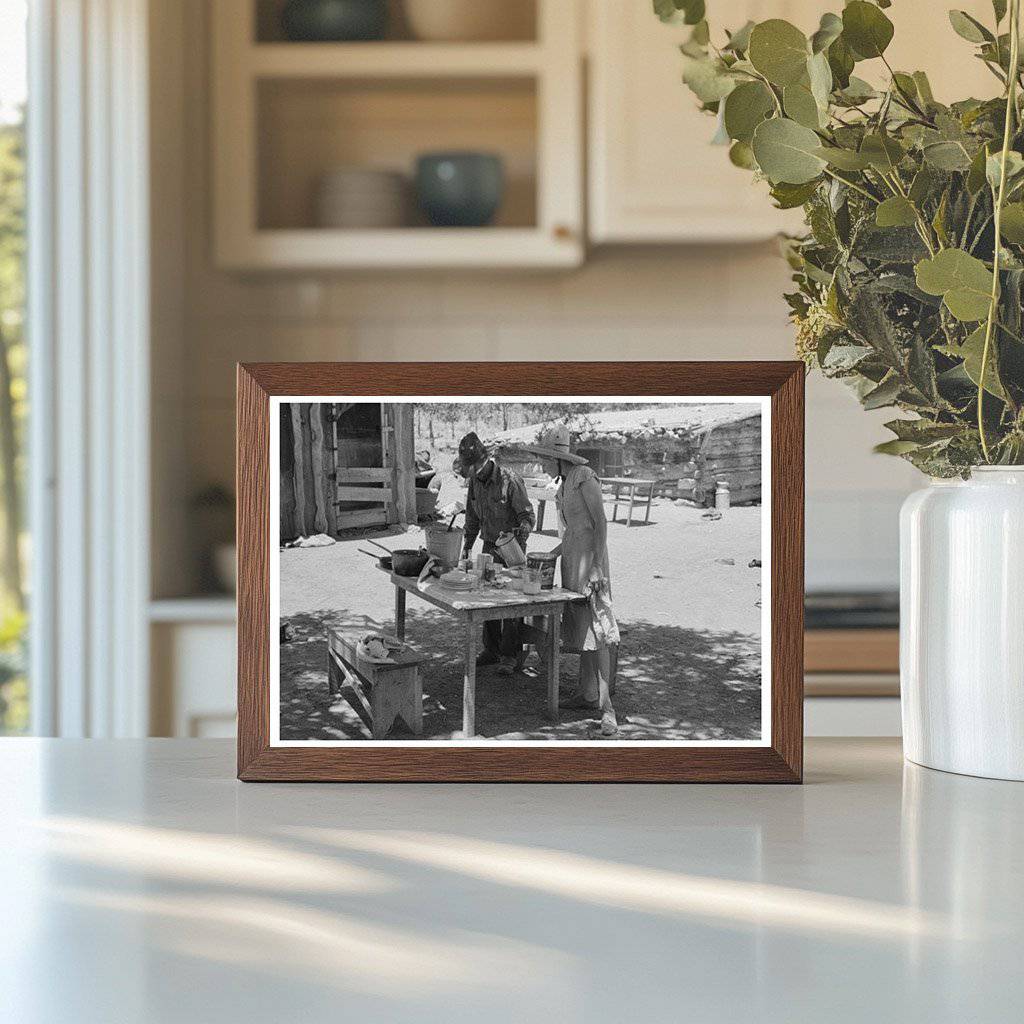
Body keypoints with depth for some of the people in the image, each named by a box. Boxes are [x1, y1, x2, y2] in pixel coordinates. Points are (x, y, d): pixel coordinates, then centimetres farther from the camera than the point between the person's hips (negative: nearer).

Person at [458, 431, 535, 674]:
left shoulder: (510, 480, -19)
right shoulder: (475, 481, 3)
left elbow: (527, 515, -17)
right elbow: (473, 517, 17)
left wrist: (523, 529, -36)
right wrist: (467, 545, 17)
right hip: (489, 546, 7)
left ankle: (512, 656, -4)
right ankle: (492, 650, 18)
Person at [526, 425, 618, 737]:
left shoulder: (585, 478, -13)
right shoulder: (565, 483, 14)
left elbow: (600, 522, -16)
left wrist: (598, 566, -21)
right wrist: (552, 554, 17)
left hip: (589, 559, -10)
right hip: (571, 559, 10)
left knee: (596, 628, -13)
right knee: (579, 626, 12)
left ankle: (606, 708, -16)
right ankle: (587, 694, 19)